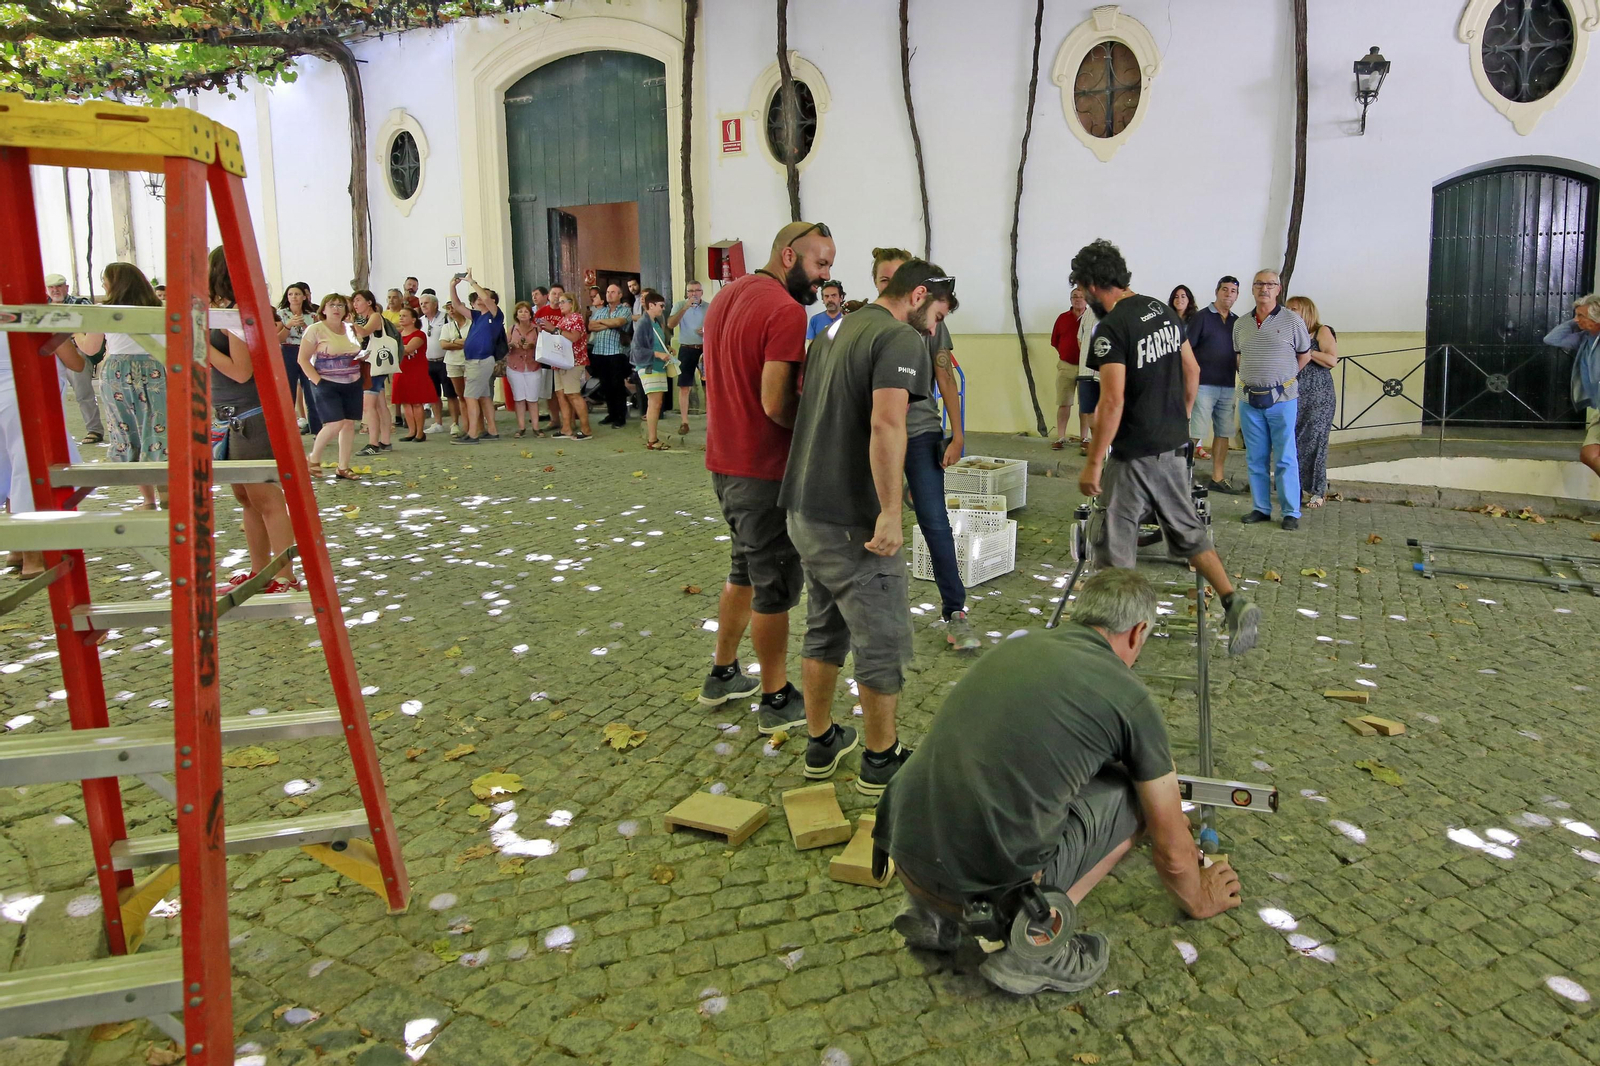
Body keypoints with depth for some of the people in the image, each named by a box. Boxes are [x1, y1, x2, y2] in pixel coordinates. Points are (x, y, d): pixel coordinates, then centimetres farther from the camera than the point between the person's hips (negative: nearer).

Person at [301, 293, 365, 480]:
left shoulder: (350, 329, 11)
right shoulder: (315, 329, -6)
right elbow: (303, 359, -9)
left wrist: (362, 357, 5)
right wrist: (317, 381, -16)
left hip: (352, 384, 6)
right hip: (327, 384, -5)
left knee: (349, 423, 3)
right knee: (335, 424, -15)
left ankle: (343, 468, 12)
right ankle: (314, 458, 9)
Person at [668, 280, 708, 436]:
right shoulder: (680, 305, 1)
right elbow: (670, 324, -14)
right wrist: (685, 308, -22)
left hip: (705, 349, 1)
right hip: (687, 350, -1)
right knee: (684, 387, -1)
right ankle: (684, 422, 4)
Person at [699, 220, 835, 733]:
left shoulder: (727, 295, 11)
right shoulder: (786, 311, -18)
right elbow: (776, 404, -25)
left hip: (724, 460, 9)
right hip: (764, 469, -9)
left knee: (745, 569, 23)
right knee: (775, 584, 3)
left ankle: (723, 675, 34)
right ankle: (777, 700, 16)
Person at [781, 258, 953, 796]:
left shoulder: (833, 332, 16)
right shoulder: (902, 339, -12)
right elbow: (886, 425, -27)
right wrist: (890, 512, -25)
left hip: (805, 508, 9)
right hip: (853, 521, -9)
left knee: (823, 630, 21)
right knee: (882, 642, 6)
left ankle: (820, 743, 32)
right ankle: (880, 760, 19)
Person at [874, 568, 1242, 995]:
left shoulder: (1020, 644, 18)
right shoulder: (1131, 698, 2)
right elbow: (1172, 849, 12)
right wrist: (1197, 901, 38)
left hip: (904, 855, 6)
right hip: (992, 877, -5)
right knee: (1132, 794, 16)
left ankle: (936, 913, 18)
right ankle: (1037, 929, 4)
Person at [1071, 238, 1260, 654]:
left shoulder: (1112, 329, -18)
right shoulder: (1163, 311, 8)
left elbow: (1112, 402, -23)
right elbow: (1192, 371, 14)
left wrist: (1093, 463, -19)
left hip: (1135, 452, -8)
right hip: (1174, 445, 8)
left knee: (1113, 540, 3)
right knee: (1186, 529, 20)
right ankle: (1235, 603, 14)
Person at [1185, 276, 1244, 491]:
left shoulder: (1237, 322, 14)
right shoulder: (1201, 317, -3)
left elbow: (1239, 355, 21)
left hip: (1228, 387, 6)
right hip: (1203, 385, -6)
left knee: (1223, 433, 9)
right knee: (1194, 433, -8)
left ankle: (1218, 478, 16)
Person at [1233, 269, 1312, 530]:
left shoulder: (1292, 320, -2)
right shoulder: (1241, 323, 9)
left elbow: (1304, 354, 7)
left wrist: (1283, 376, 7)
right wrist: (1251, 379, 11)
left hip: (1282, 398, -4)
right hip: (1250, 399, 4)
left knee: (1285, 459, -1)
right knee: (1256, 458, 8)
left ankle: (1291, 512, 5)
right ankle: (1260, 508, 17)